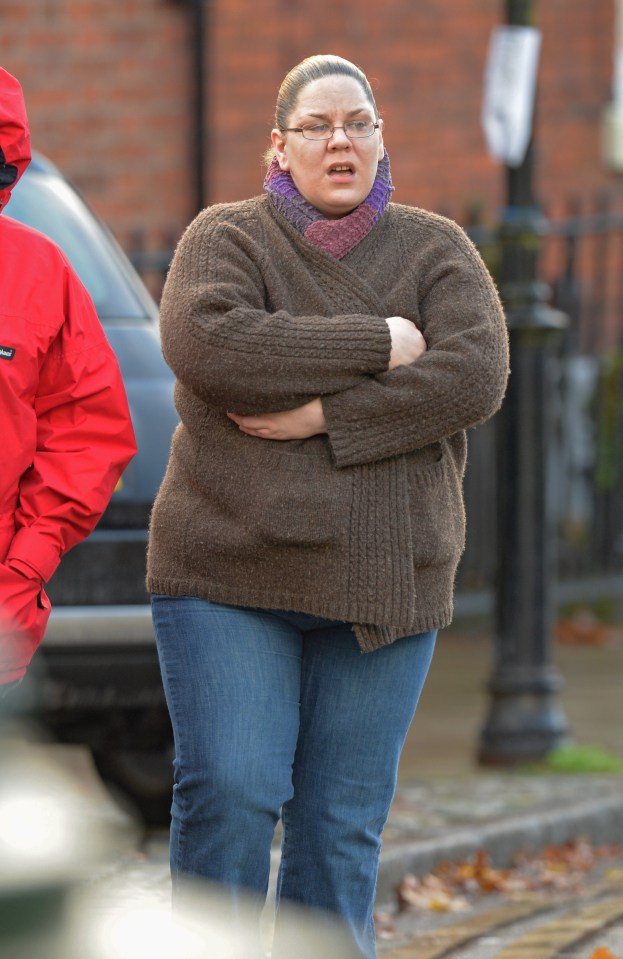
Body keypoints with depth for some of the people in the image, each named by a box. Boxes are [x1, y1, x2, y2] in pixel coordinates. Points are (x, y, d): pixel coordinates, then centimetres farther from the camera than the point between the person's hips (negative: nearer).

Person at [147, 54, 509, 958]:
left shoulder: (435, 250, 8)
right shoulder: (227, 239, 3)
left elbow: (475, 373, -9)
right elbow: (206, 345, -18)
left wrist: (323, 416, -17)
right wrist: (376, 346, -16)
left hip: (383, 583, 2)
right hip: (232, 572, -2)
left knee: (346, 823, 2)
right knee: (229, 797, -12)